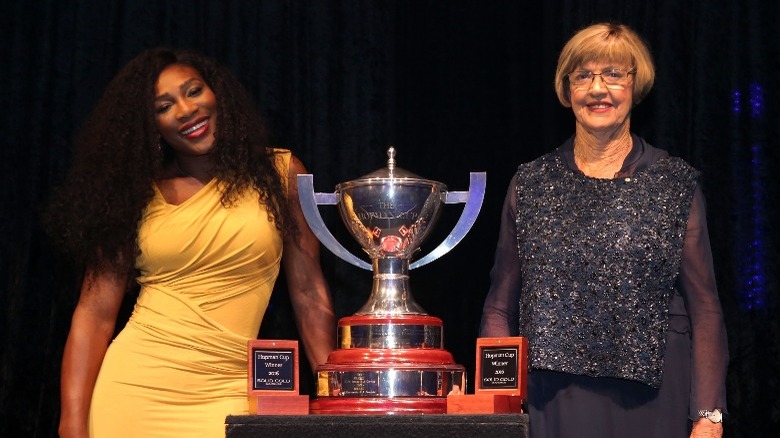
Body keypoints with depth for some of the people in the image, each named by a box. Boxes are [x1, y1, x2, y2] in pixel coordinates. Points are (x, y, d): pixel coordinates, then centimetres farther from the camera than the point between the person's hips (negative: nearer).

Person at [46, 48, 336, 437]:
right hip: (134, 387, 1)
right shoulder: (137, 194, 5)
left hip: (226, 394, 0)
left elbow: (309, 295, 5)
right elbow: (95, 311, 1)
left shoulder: (278, 174, 5)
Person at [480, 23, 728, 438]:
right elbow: (500, 307, 10)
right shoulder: (530, 184, 7)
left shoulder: (676, 183, 3)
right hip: (553, 401, 1)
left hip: (651, 400, -1)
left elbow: (705, 310, 1)